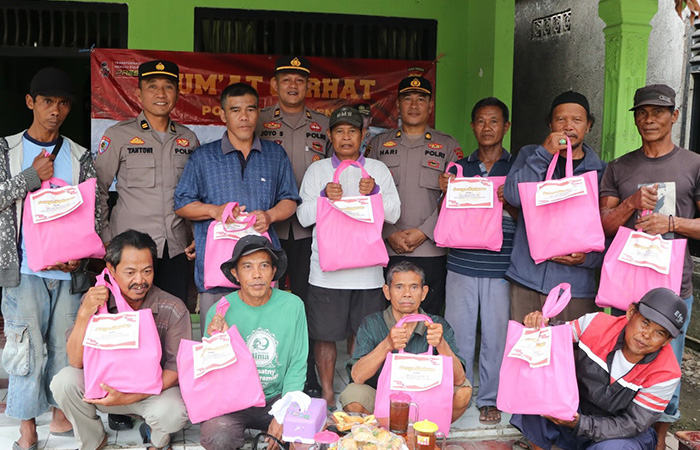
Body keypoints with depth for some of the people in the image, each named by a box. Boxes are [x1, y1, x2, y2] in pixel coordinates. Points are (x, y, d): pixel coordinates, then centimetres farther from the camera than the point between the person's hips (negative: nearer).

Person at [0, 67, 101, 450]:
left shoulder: (80, 157, 9)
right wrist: (32, 176, -10)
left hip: (69, 269, 2)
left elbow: (94, 213, 7)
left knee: (66, 344, 8)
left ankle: (61, 415, 24)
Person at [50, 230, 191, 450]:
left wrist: (129, 397, -27)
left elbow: (176, 368, -14)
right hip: (105, 383, 3)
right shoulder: (95, 300, -12)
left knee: (173, 413, -33)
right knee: (64, 381, -24)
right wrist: (84, 314, -29)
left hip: (155, 388, -2)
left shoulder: (173, 310, -17)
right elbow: (76, 362, -14)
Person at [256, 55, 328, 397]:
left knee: (306, 300, 4)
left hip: (309, 227, 1)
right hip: (268, 225, -1)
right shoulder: (259, 122, 7)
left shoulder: (323, 125, 12)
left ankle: (308, 377, 15)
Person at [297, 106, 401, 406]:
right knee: (325, 333, 4)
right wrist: (324, 197, -14)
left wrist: (374, 192, -13)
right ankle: (327, 394, 18)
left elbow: (394, 213, 5)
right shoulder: (317, 170, 10)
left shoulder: (378, 169, 12)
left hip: (367, 267, 1)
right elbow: (303, 216, 4)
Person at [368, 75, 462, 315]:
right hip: (388, 250, 1)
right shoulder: (379, 144, 12)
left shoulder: (448, 146, 8)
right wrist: (390, 233, -7)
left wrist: (423, 232, -10)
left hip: (431, 250, -1)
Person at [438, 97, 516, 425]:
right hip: (461, 265, 1)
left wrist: (507, 202, -16)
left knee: (496, 334, 6)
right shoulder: (459, 167, 10)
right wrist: (447, 192, -7)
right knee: (457, 333, 6)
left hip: (500, 266, -1)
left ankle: (489, 399, 22)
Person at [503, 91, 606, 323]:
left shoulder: (601, 172, 6)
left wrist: (588, 257, -14)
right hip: (527, 281, 1)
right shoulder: (531, 155, 10)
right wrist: (544, 153, -12)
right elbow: (513, 196, -8)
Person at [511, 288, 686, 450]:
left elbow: (633, 425, -18)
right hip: (577, 413, 2)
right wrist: (537, 324, -24)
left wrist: (579, 424, -32)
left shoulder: (665, 374, -20)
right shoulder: (597, 324, -17)